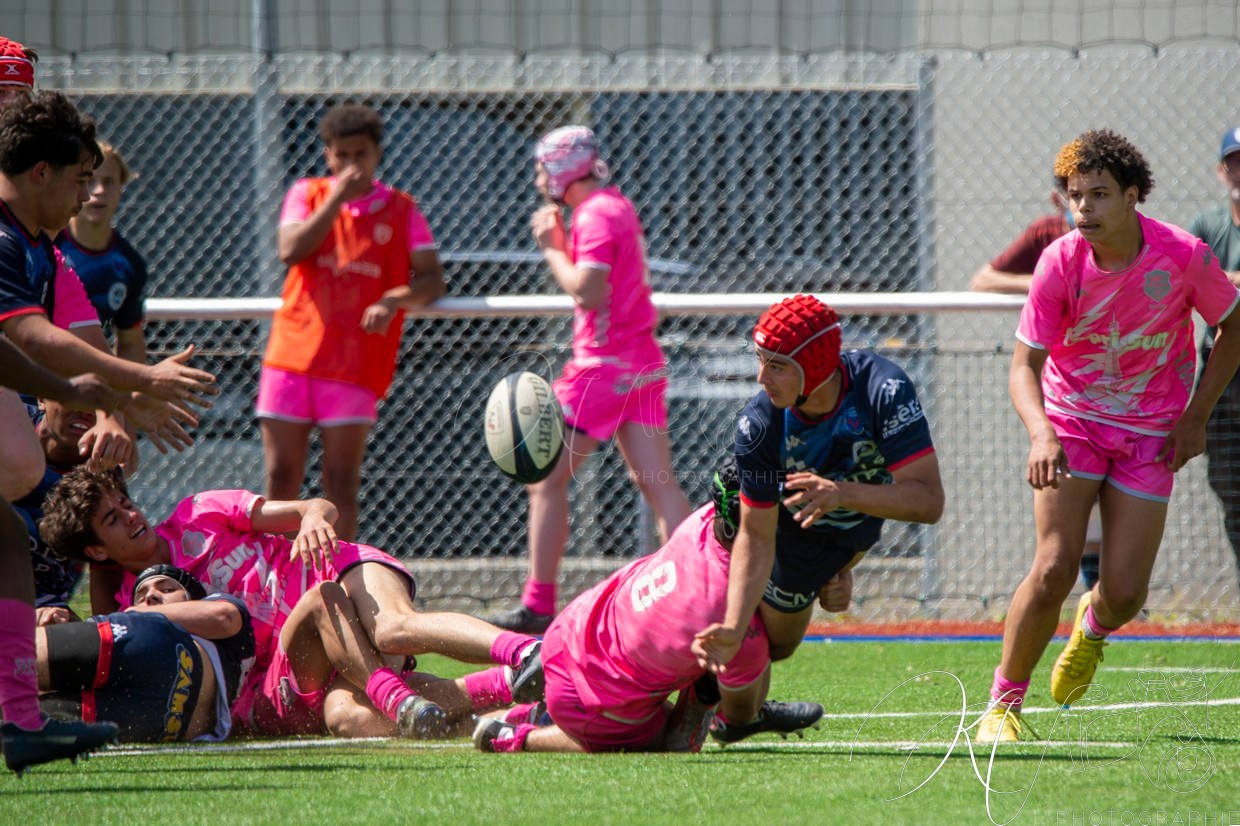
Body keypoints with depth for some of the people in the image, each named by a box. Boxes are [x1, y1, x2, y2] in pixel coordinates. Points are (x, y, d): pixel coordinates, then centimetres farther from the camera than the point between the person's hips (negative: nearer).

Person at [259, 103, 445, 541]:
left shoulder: (400, 210, 7)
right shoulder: (307, 195, 10)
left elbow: (432, 278, -1)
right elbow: (291, 251, -8)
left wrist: (395, 299, -20)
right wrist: (337, 198, -12)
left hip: (356, 364, -2)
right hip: (293, 354, 2)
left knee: (341, 484, -4)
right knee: (281, 478, 2)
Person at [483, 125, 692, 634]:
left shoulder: (595, 215, -13)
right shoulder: (618, 206, 17)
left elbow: (589, 292, -22)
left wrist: (551, 250, -10)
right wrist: (559, 241, 8)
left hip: (603, 364, -9)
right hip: (643, 364, 9)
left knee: (548, 481, -1)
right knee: (657, 482, 3)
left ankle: (538, 606, 0)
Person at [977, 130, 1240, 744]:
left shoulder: (1185, 256, -16)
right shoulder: (1060, 263, -18)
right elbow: (1025, 366, -15)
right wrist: (1040, 434, -35)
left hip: (1151, 435, 1)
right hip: (1071, 422, -1)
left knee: (1125, 592, -5)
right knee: (1054, 568, -18)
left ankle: (1093, 627, 34)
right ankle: (1002, 705, -2)